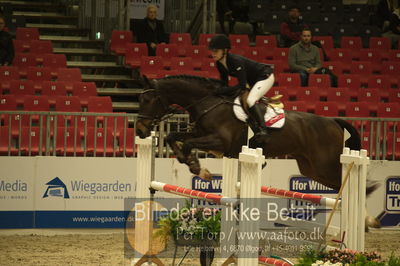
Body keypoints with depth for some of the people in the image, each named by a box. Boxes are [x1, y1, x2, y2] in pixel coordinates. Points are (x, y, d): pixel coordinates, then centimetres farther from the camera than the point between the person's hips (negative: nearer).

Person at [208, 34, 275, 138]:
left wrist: (223, 90, -35)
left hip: (265, 77, -10)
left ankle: (262, 129, -30)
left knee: (250, 100, -29)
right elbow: (224, 83, 5)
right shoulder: (220, 64, -6)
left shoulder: (236, 61, -33)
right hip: (252, 81, 10)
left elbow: (242, 85, -33)